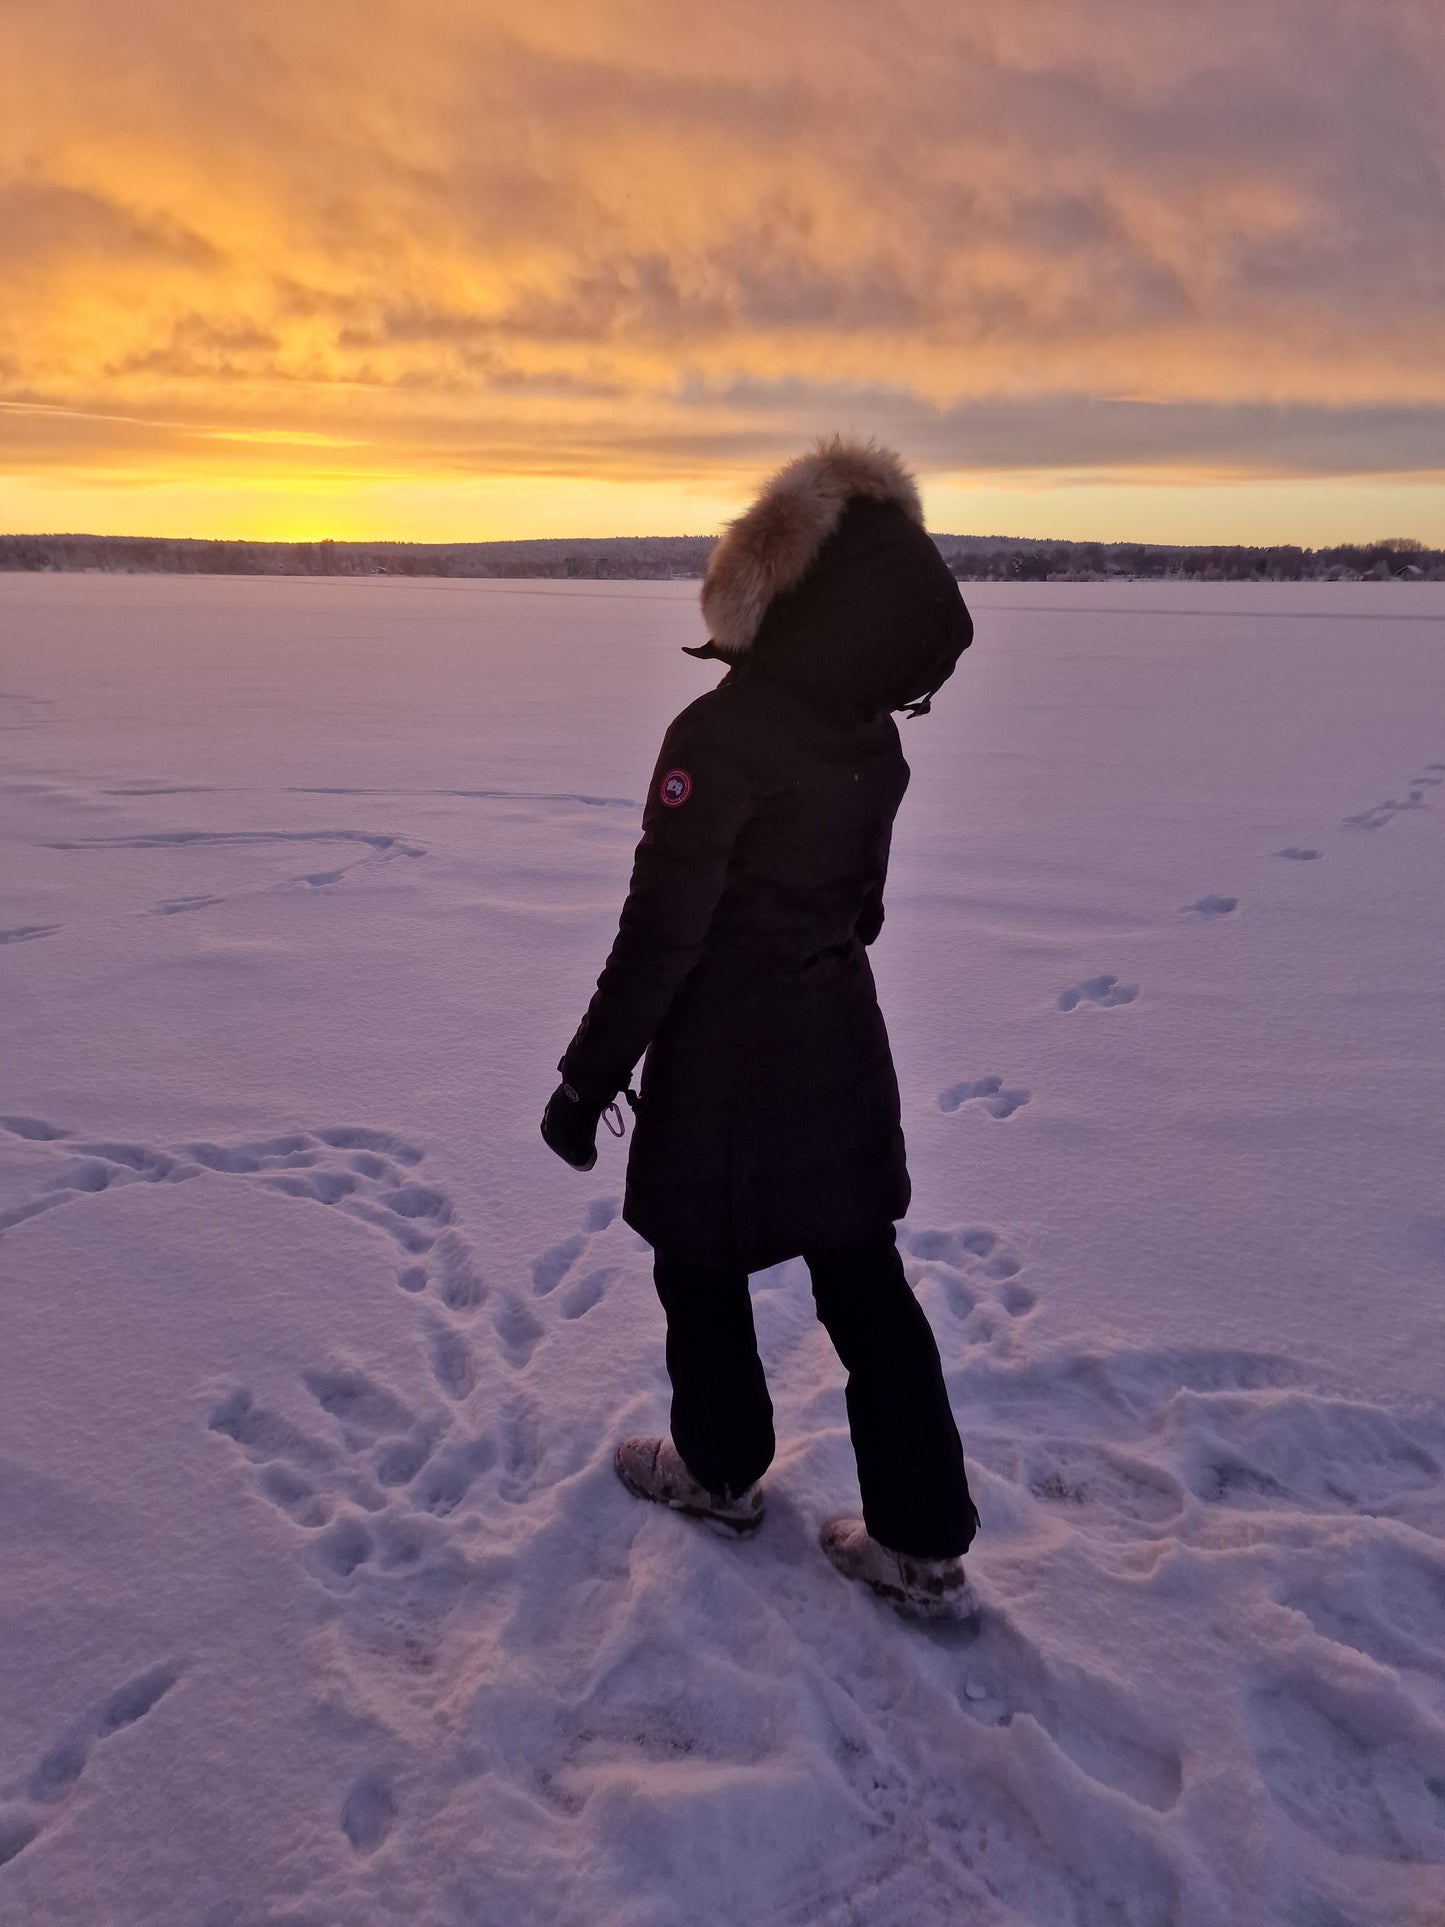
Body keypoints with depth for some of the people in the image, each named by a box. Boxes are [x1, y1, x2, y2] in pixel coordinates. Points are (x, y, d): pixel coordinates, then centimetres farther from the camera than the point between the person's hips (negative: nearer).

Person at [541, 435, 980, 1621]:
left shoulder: (720, 737, -22)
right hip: (843, 1043, 7)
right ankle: (926, 1547, 21)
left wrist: (589, 1078, -12)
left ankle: (722, 1471, 40)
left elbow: (661, 934, -21)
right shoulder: (874, 739, 0)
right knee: (865, 1282, 13)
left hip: (726, 1059, -6)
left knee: (701, 1267, 17)